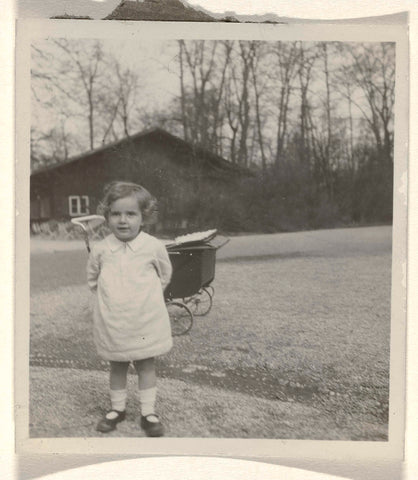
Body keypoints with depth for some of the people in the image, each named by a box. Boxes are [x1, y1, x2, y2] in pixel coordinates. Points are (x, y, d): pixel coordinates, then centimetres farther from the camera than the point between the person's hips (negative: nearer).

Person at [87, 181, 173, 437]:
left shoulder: (153, 246, -10)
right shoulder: (101, 249, -5)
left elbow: (164, 275, 8)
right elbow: (92, 278, 12)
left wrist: (147, 295, 7)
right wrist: (108, 296, 7)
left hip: (145, 322, -2)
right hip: (112, 323, 2)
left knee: (146, 365, 9)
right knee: (117, 366, 15)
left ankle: (149, 412, 21)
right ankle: (117, 408, 32)